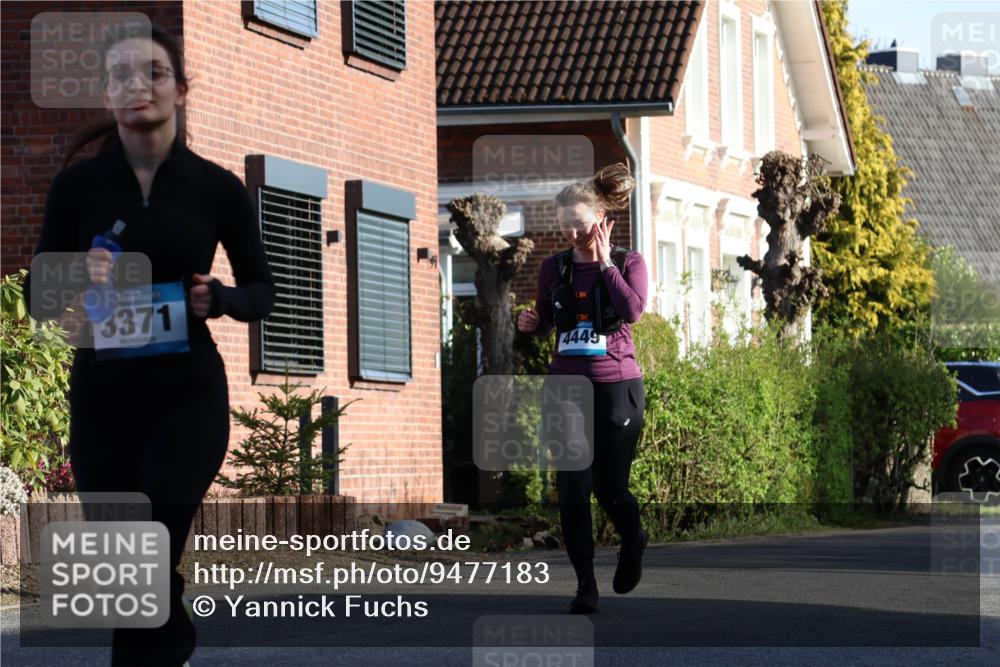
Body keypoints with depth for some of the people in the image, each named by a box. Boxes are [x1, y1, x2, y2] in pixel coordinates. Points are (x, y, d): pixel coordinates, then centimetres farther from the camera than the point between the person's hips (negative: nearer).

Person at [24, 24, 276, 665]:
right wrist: (77, 278, -20)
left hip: (188, 395, -2)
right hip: (101, 394, 2)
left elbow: (263, 290, 7)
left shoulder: (218, 187, -3)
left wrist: (219, 298, -14)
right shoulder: (77, 183, -2)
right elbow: (38, 299, 1)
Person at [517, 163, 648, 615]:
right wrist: (530, 323, -4)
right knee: (572, 489, -7)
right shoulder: (555, 267, 8)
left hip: (616, 387, -2)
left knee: (611, 488, 0)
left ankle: (632, 542, 34)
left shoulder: (628, 263, 0)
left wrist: (604, 262, -12)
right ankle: (585, 585, 1)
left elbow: (632, 310, -18)